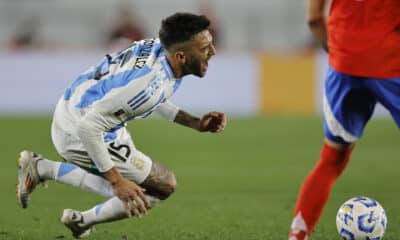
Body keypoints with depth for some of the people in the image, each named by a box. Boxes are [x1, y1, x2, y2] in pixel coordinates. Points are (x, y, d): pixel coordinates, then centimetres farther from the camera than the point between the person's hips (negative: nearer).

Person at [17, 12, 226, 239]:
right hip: (79, 134, -10)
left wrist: (195, 122, 3)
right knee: (164, 186, -3)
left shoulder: (162, 47, -9)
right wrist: (117, 180, -29)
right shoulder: (149, 83, -36)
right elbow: (88, 127, -34)